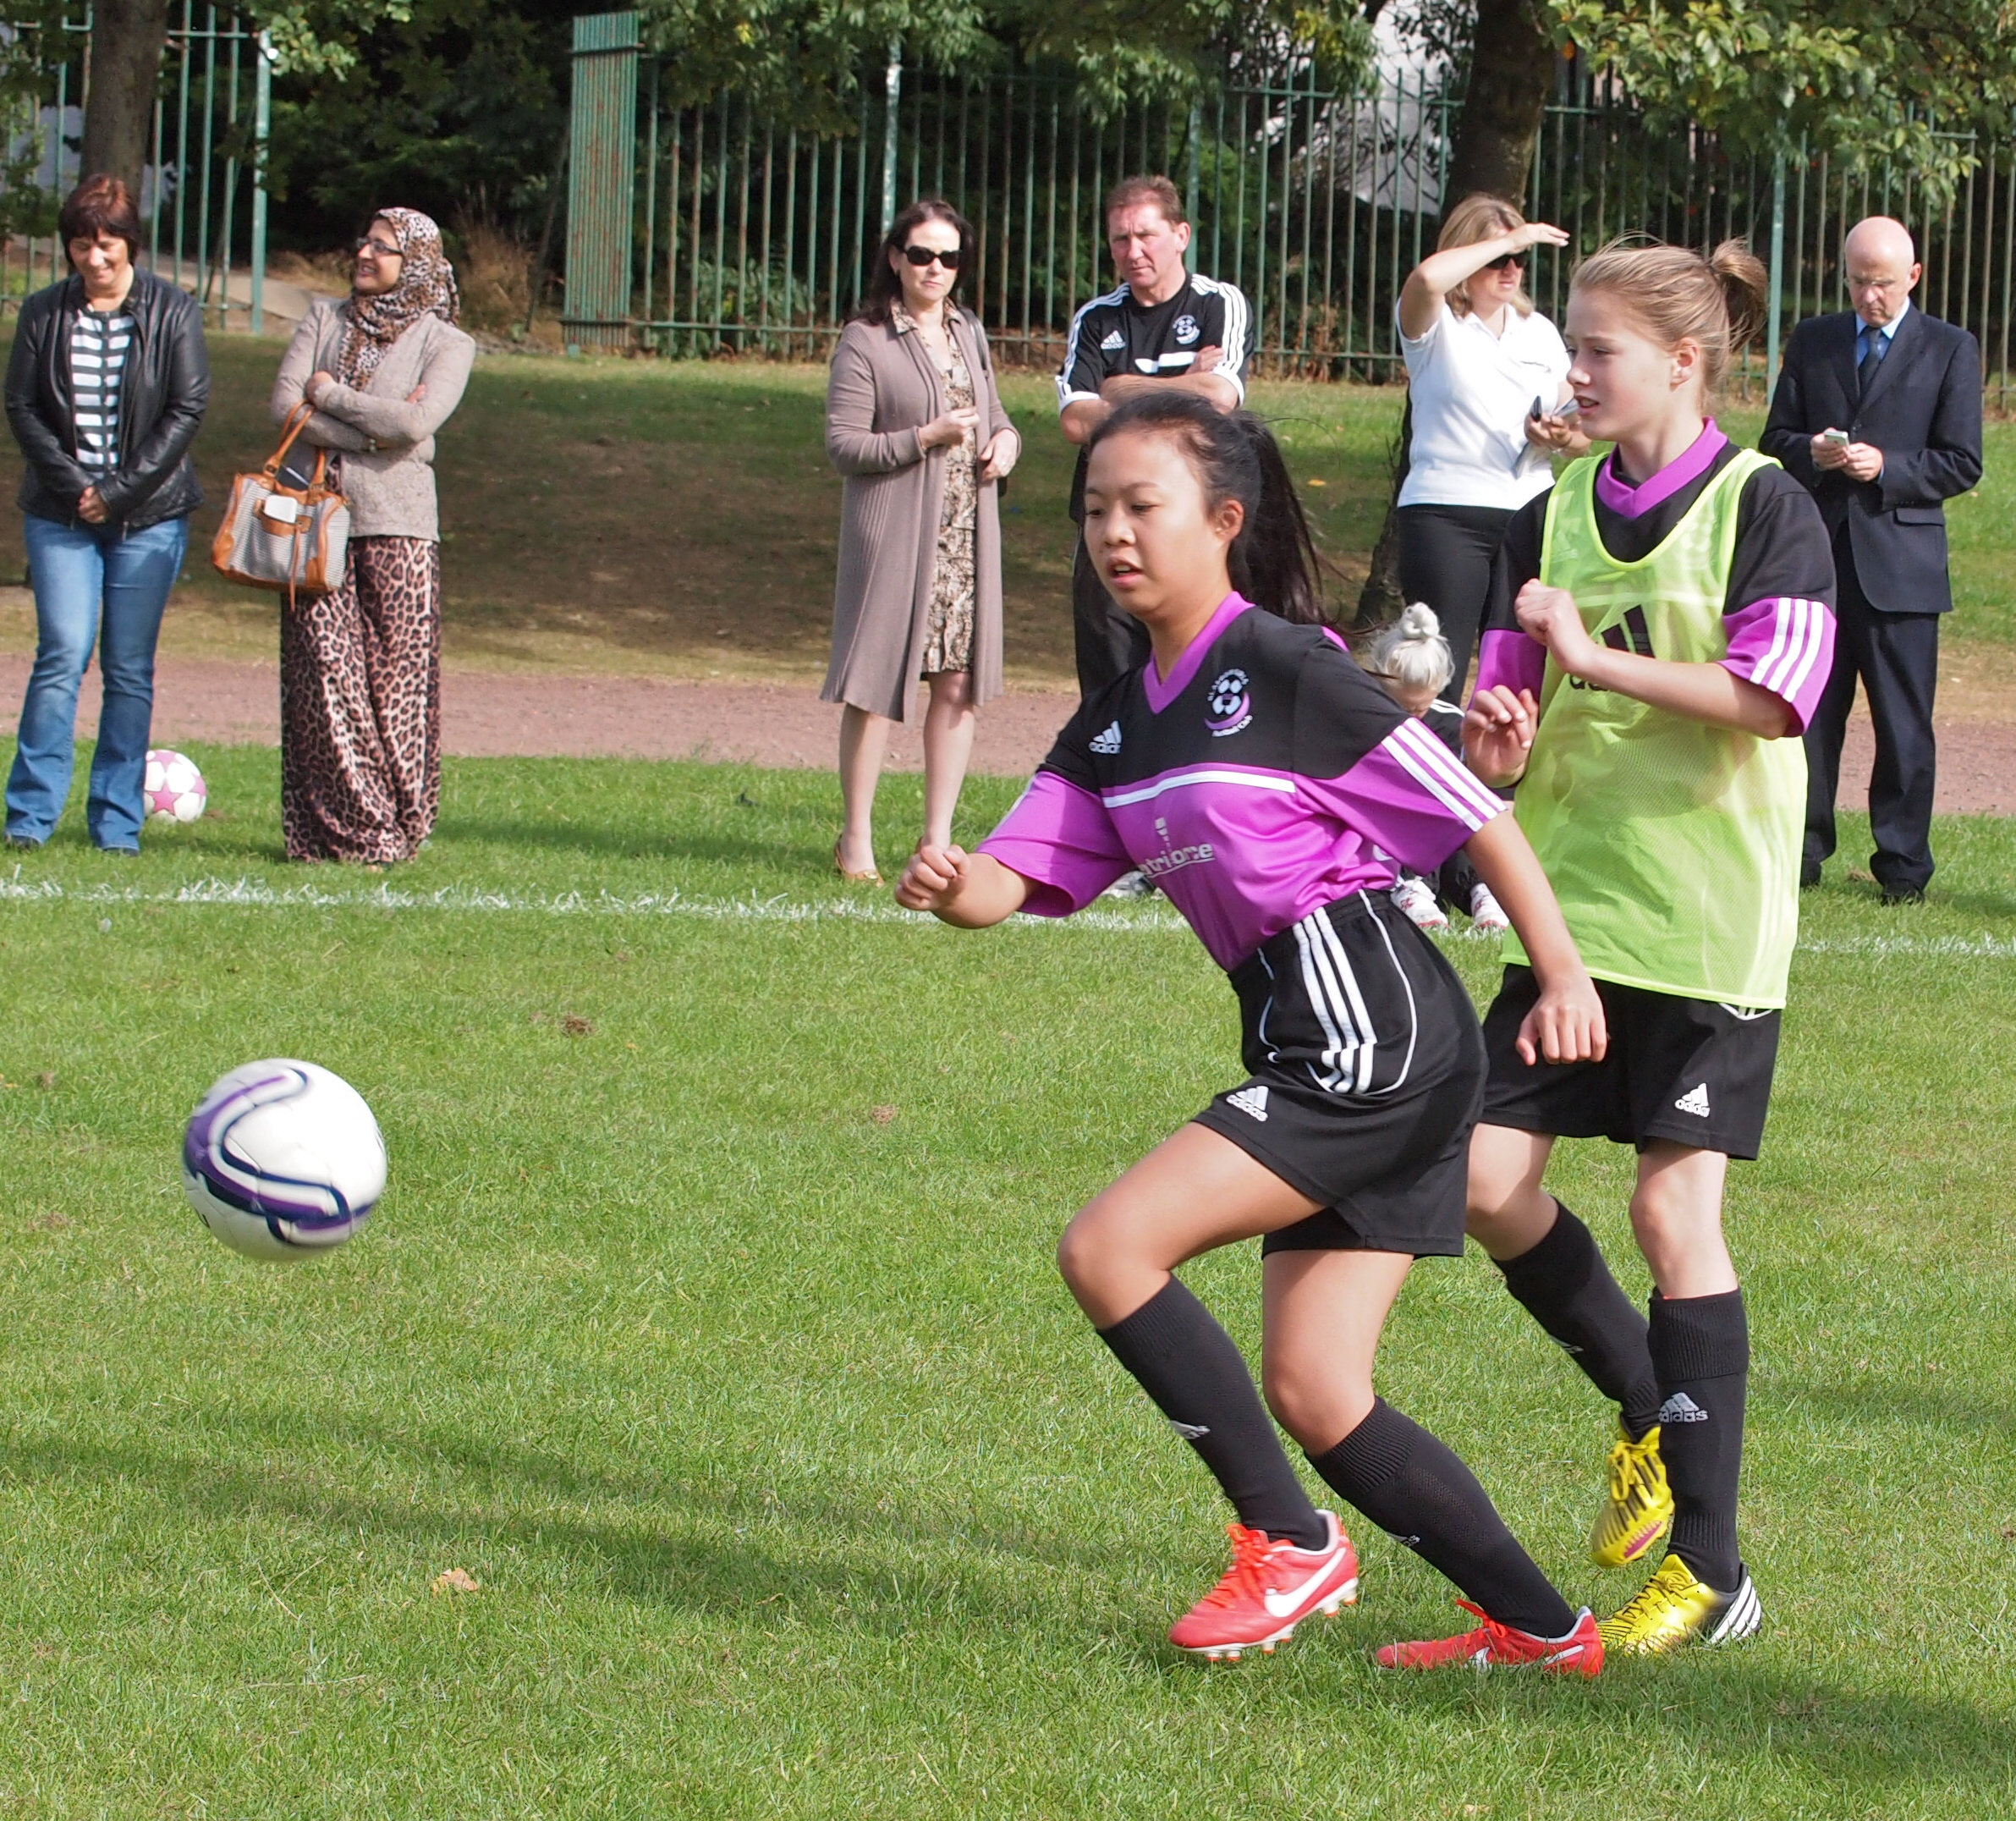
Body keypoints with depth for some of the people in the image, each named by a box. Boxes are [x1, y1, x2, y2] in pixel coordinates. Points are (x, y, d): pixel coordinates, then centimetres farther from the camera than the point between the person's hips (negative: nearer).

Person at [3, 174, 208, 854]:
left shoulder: (173, 312, 0)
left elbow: (188, 409, -4)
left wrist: (120, 491, -10)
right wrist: (73, 485, -9)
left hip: (149, 516, 0)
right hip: (61, 515, 0)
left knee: (130, 669, 1)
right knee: (64, 652, -10)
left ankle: (117, 822, 7)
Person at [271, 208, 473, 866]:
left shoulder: (444, 343, 5)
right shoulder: (323, 319, 14)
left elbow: (416, 422, -13)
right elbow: (284, 404, 0)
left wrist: (332, 395, -4)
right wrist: (372, 431, -8)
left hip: (397, 523, -2)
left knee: (397, 682, -4)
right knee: (322, 673, -4)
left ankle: (394, 833, 2)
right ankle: (334, 829, -1)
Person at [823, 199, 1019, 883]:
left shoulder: (969, 334, 13)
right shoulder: (865, 341, -6)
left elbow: (992, 413, 25)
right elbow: (843, 445, -9)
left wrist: (1005, 439, 2)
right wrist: (927, 437, -19)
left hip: (967, 538, 6)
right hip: (893, 536, -6)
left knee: (959, 684, 4)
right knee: (876, 687, -3)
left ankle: (938, 838, 12)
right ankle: (857, 839, 7)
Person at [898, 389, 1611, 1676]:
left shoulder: (1287, 672, -9)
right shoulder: (1117, 728, 15)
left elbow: (1475, 814, -9)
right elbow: (1012, 879, 7)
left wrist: (1563, 973, -13)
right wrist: (949, 887, -16)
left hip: (1376, 1036, -9)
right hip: (1315, 1053, 9)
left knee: (1109, 1247, -14)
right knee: (1314, 1398, 7)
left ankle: (1292, 1547, -3)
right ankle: (1539, 1626, 17)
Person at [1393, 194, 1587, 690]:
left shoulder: (1540, 332, 18)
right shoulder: (1435, 325, 3)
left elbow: (1582, 435, 20)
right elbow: (1427, 279, -22)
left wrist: (1563, 437, -5)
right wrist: (1509, 239, -12)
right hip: (1445, 517, -5)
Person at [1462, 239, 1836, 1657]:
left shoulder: (1762, 506, -7)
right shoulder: (1553, 519, 9)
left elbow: (1773, 692, -19)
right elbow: (1508, 738, 12)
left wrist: (1594, 656, -19)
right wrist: (1498, 742, -11)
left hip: (1710, 925, -6)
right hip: (1574, 907, 6)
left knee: (1678, 1210, -7)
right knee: (1488, 1178, -2)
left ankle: (1709, 1567, 0)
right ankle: (1656, 1410, 23)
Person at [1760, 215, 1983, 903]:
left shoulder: (1950, 349, 3)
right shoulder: (1812, 341, 12)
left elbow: (1960, 464, 0)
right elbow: (1776, 439, 12)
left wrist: (1886, 467, -15)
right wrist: (1812, 453, -10)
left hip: (1900, 563, -2)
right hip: (1817, 556, 3)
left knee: (1904, 726, 0)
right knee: (1808, 716, 5)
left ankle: (1903, 865, 8)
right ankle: (1798, 854, 13)